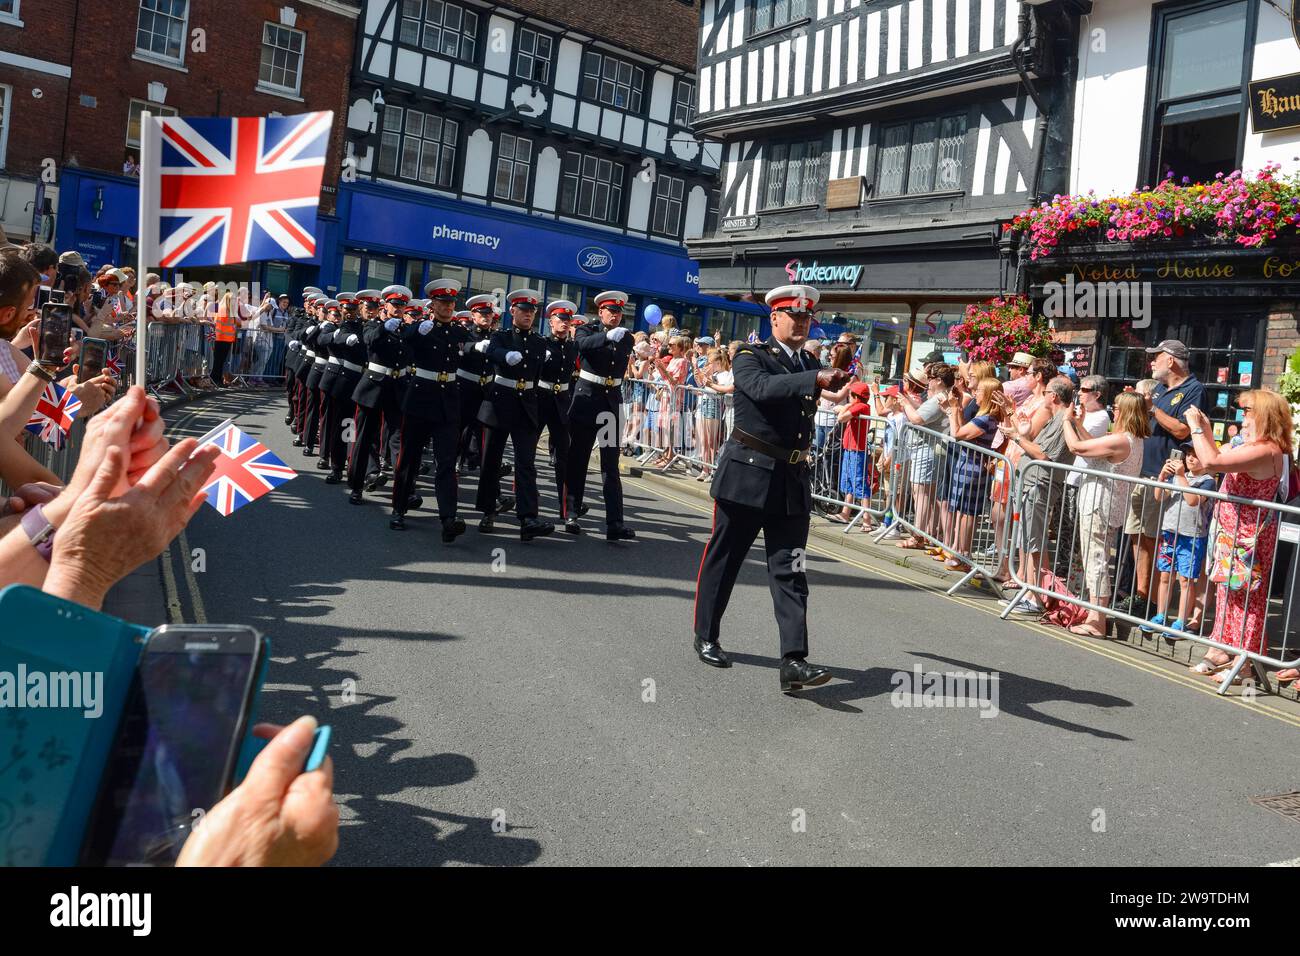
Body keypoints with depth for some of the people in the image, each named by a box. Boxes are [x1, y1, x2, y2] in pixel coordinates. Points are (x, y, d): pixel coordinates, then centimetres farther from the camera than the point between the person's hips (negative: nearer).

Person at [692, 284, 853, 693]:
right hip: (747, 475, -4)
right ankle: (705, 636, 26)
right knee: (722, 559, 9)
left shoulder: (811, 365, 13)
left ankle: (794, 661, -6)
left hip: (793, 481, 4)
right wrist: (817, 378, -34)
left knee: (789, 571, -2)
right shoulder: (750, 357, -4)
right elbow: (763, 387, -26)